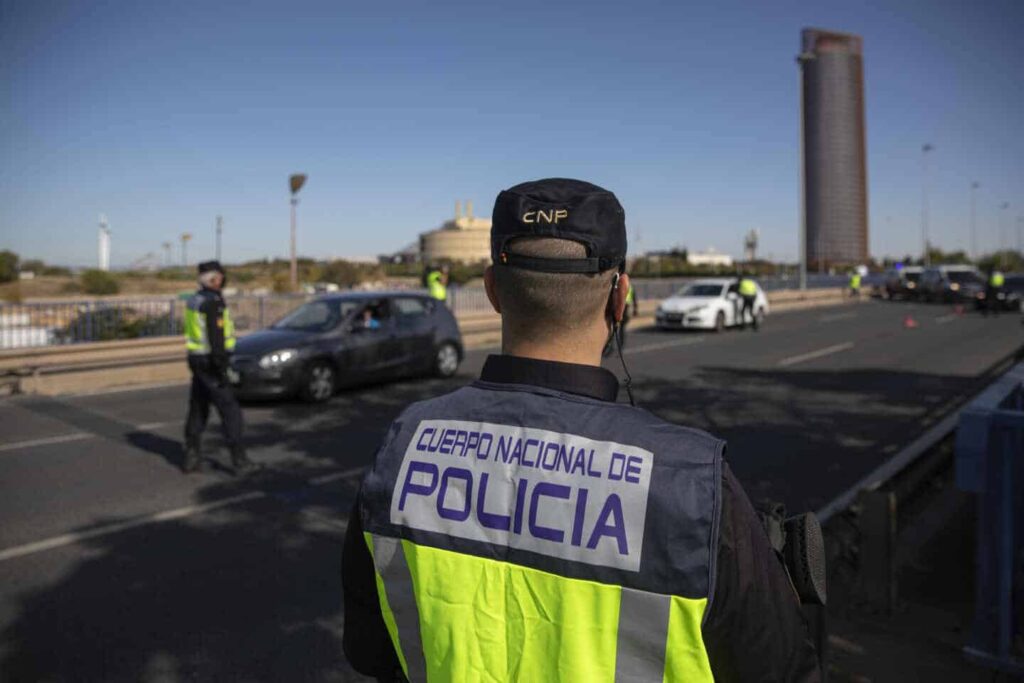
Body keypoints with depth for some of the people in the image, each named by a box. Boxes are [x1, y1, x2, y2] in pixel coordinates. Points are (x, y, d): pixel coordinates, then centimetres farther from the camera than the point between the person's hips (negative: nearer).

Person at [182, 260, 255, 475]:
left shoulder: (194, 300, 13)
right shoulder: (213, 302, -17)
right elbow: (215, 336, -22)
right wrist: (221, 369, -22)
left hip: (197, 360, 9)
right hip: (211, 362, -9)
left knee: (197, 410, 14)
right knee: (230, 410, -4)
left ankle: (191, 458, 18)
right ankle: (239, 460, -4)